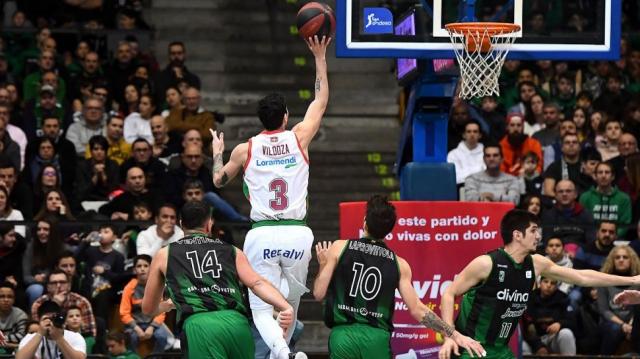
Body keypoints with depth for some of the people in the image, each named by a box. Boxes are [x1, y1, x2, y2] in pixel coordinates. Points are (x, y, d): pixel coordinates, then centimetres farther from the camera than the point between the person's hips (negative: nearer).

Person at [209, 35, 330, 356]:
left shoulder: (245, 150, 5)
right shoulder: (299, 138, 5)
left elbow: (218, 180, 23)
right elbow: (321, 101, 20)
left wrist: (216, 154, 41)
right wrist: (320, 58, 26)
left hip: (262, 234, -1)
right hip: (297, 233, 1)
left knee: (262, 308, -3)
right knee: (291, 302, 20)